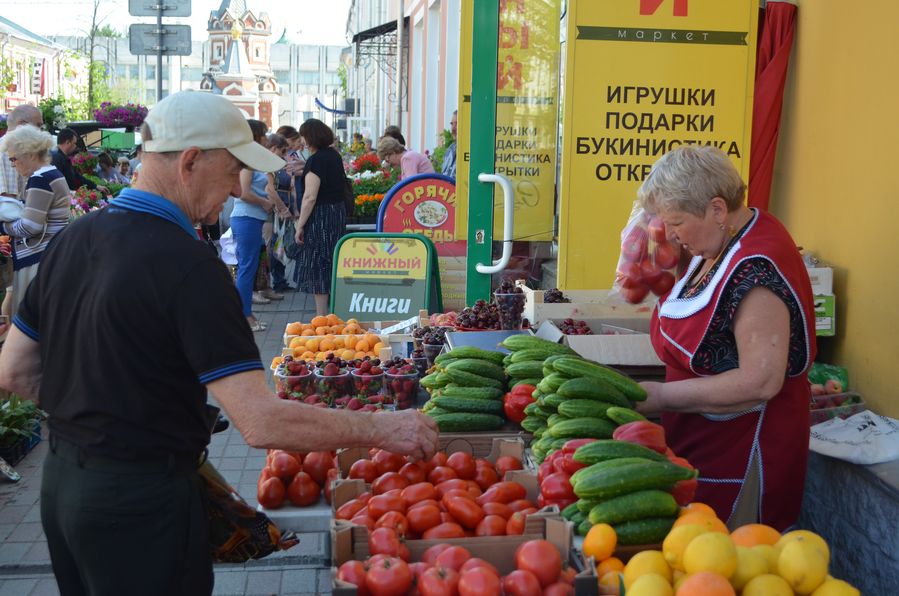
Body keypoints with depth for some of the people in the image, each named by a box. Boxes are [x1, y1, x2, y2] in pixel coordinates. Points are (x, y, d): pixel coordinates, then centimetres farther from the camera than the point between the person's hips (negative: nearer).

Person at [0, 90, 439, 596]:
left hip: (61, 480, 8)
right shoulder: (188, 266, -23)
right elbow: (263, 424, -27)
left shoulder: (74, 238, 3)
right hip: (142, 500, -8)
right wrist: (383, 430, -18)